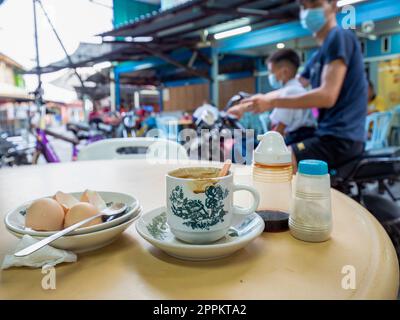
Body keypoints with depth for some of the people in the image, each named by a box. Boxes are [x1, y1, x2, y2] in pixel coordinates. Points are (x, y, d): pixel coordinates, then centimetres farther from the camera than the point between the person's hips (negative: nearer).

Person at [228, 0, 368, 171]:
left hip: (340, 138, -10)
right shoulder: (318, 55, 19)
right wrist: (246, 104, 12)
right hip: (328, 134, 10)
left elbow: (327, 96, -21)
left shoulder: (339, 36, -9)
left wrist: (271, 102, -21)